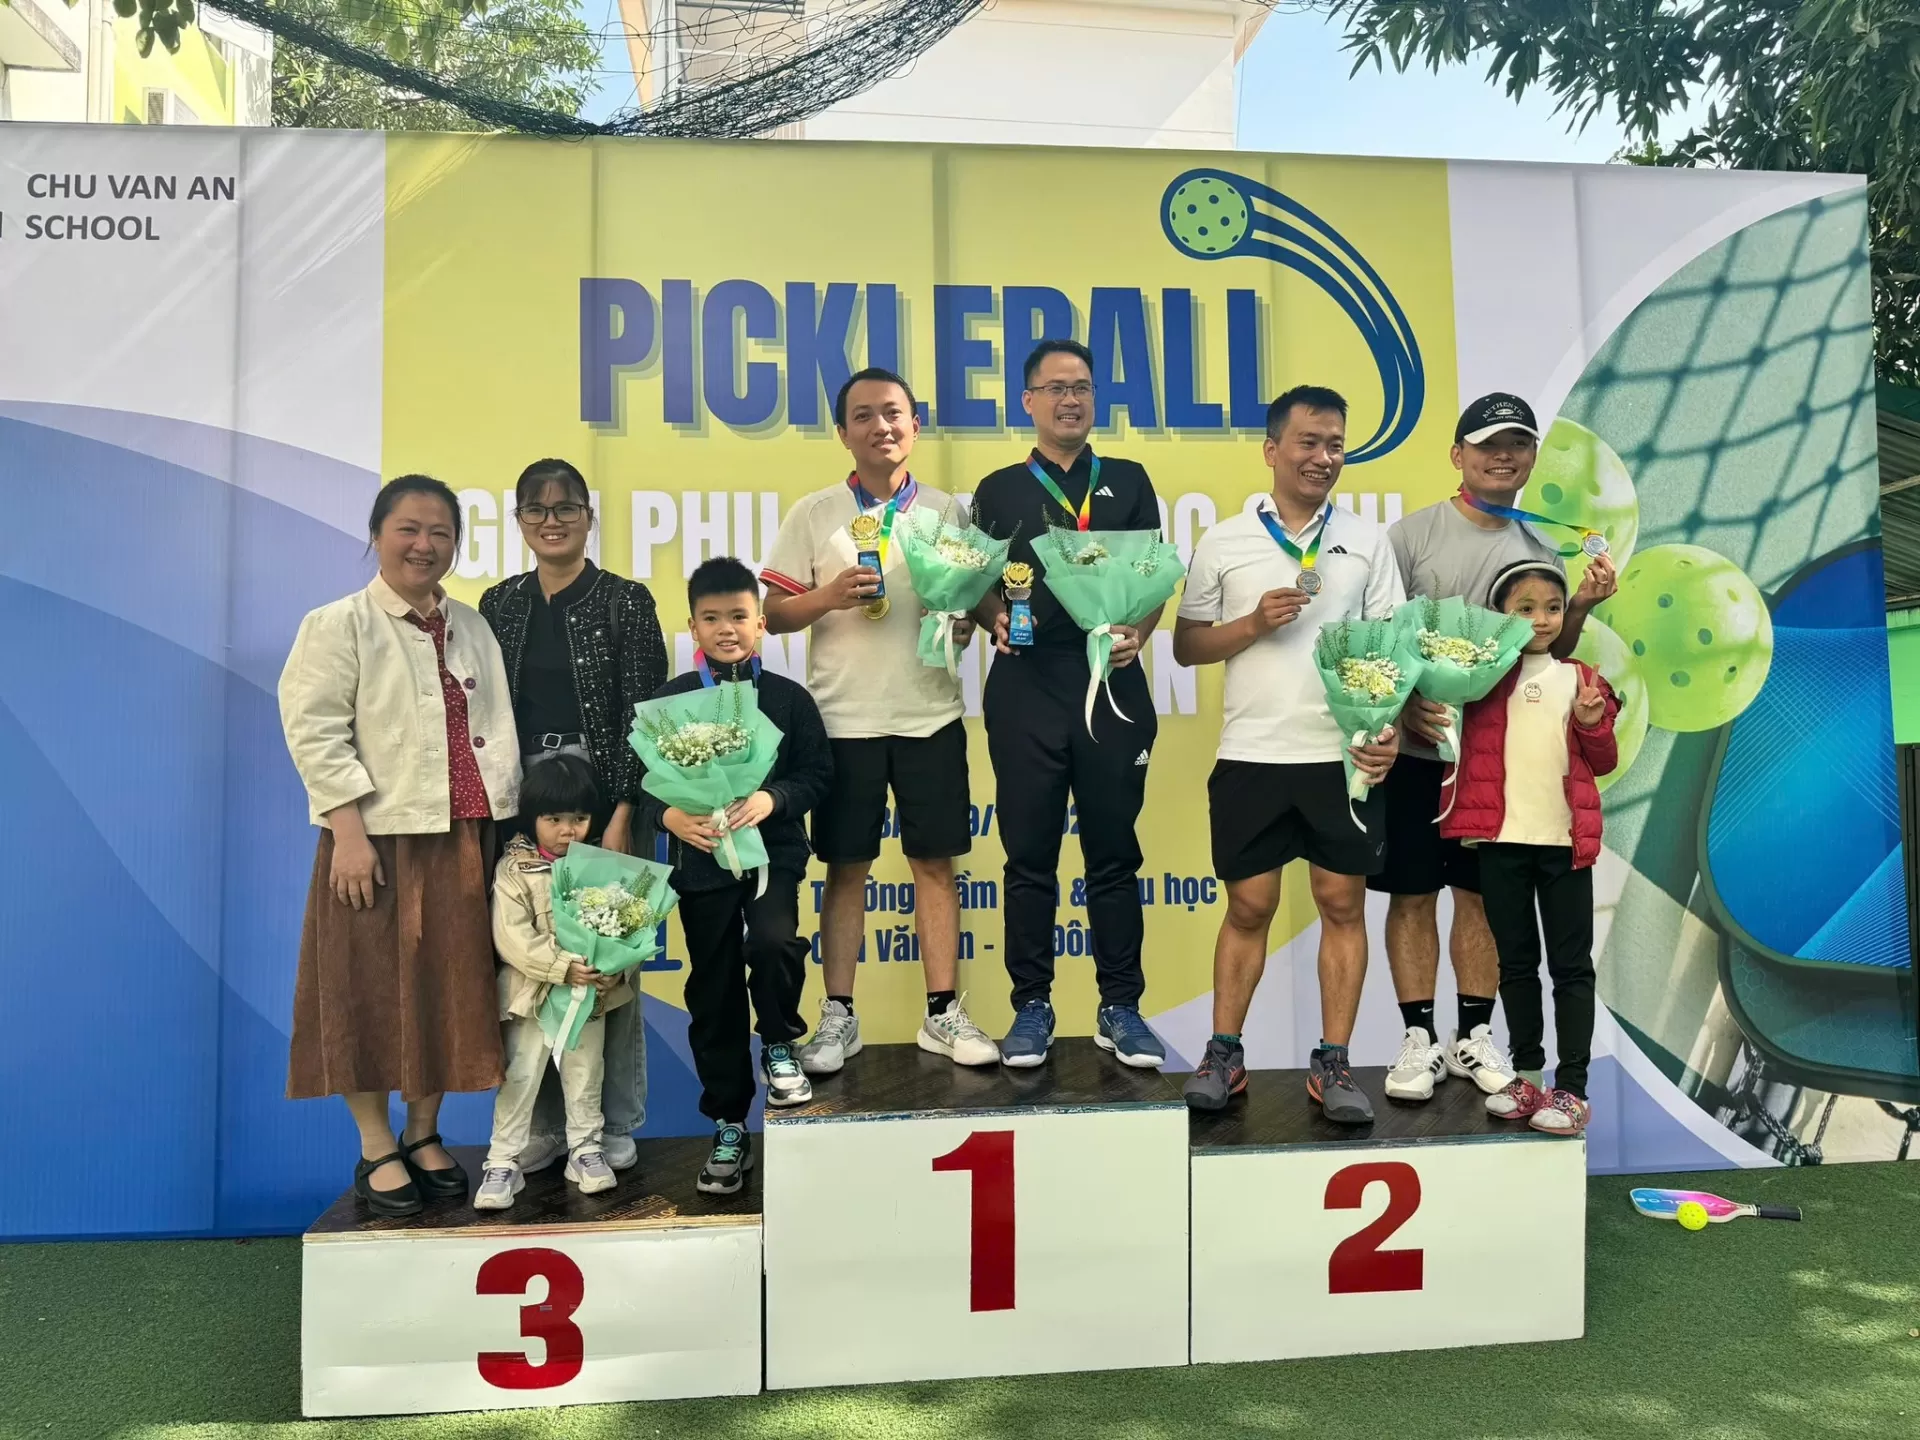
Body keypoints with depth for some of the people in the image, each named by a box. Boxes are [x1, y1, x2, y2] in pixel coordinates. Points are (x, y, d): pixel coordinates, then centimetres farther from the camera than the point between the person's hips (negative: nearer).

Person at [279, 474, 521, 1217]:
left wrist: (504, 821, 2)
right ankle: (377, 1151, 16)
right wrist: (349, 832, -17)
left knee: (451, 991, 9)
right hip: (380, 839, -4)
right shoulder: (338, 625, -2)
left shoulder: (472, 627, 14)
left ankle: (424, 1135, 24)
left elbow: (497, 728, 11)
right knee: (373, 992, 2)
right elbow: (315, 732, -9)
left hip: (462, 840, 5)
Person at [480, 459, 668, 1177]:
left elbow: (644, 715, -7)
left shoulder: (626, 601, -2)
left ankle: (615, 1126, 16)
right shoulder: (501, 603, 10)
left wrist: (623, 815, -13)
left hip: (602, 801, -4)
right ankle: (545, 1123, 21)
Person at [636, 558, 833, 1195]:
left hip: (772, 851, -1)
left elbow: (817, 771, -1)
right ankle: (729, 1127, 24)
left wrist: (773, 799, -18)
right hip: (700, 861, 1)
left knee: (773, 944, -28)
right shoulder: (670, 700, 1)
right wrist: (668, 815, -18)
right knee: (712, 994, 8)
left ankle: (779, 1047, 4)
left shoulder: (787, 697, 0)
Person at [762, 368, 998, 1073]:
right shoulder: (814, 515, 4)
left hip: (930, 715, 1)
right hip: (844, 719, -1)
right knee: (846, 866, 5)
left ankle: (943, 1013, 16)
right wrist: (829, 597, -17)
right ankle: (838, 1016, 16)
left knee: (935, 862, 5)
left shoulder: (945, 511, 9)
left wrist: (963, 623, -9)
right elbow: (774, 615, 2)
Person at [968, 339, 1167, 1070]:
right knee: (1030, 855, 4)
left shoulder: (1128, 481, 12)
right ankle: (1031, 1004, 15)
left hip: (1113, 685, 1)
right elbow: (977, 588, 9)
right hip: (1026, 689, 0)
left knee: (1114, 852, 6)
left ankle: (1121, 1006, 16)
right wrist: (997, 619, -12)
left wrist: (1138, 632, -9)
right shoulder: (999, 489, 10)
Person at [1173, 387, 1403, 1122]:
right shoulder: (1223, 543, 6)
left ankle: (1332, 1061, 14)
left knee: (1343, 903, 4)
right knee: (1248, 906, 6)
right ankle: (1223, 1052, 18)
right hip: (1252, 756, -1)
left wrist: (1389, 730, -7)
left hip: (1344, 755, 1)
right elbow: (1185, 645, 5)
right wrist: (1252, 624, -11)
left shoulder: (1368, 540, 9)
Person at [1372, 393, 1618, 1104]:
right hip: (1419, 747, -3)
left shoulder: (1543, 549, 11)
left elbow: (1550, 655, 14)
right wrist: (1404, 709, -16)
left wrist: (1579, 608, -3)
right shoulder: (1414, 534, -3)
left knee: (1484, 895, 9)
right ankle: (1420, 1038, 13)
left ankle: (1473, 1036, 21)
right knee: (1413, 892, 2)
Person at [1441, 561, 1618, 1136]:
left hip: (1565, 840, 0)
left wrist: (1592, 723, -7)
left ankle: (1572, 1089, 10)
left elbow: (1604, 763, 11)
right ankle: (1527, 1075, 24)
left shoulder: (1582, 679, 8)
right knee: (1515, 961, 11)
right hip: (1500, 838, 0)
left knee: (1571, 965, 4)